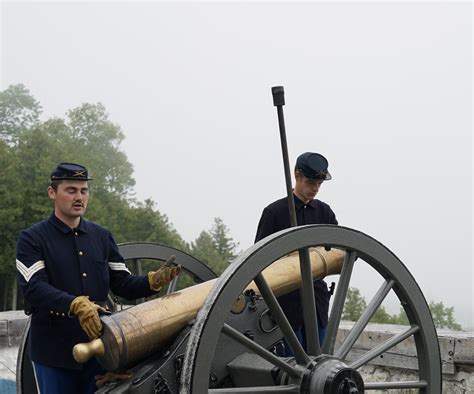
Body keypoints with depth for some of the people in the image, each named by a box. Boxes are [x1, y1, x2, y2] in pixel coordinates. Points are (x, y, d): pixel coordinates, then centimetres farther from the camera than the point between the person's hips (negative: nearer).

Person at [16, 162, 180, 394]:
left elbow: (123, 285, 8)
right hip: (55, 352, -4)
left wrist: (153, 281, -11)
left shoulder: (102, 237, 12)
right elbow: (34, 289, -17)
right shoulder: (32, 239, -2)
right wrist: (76, 305, -32)